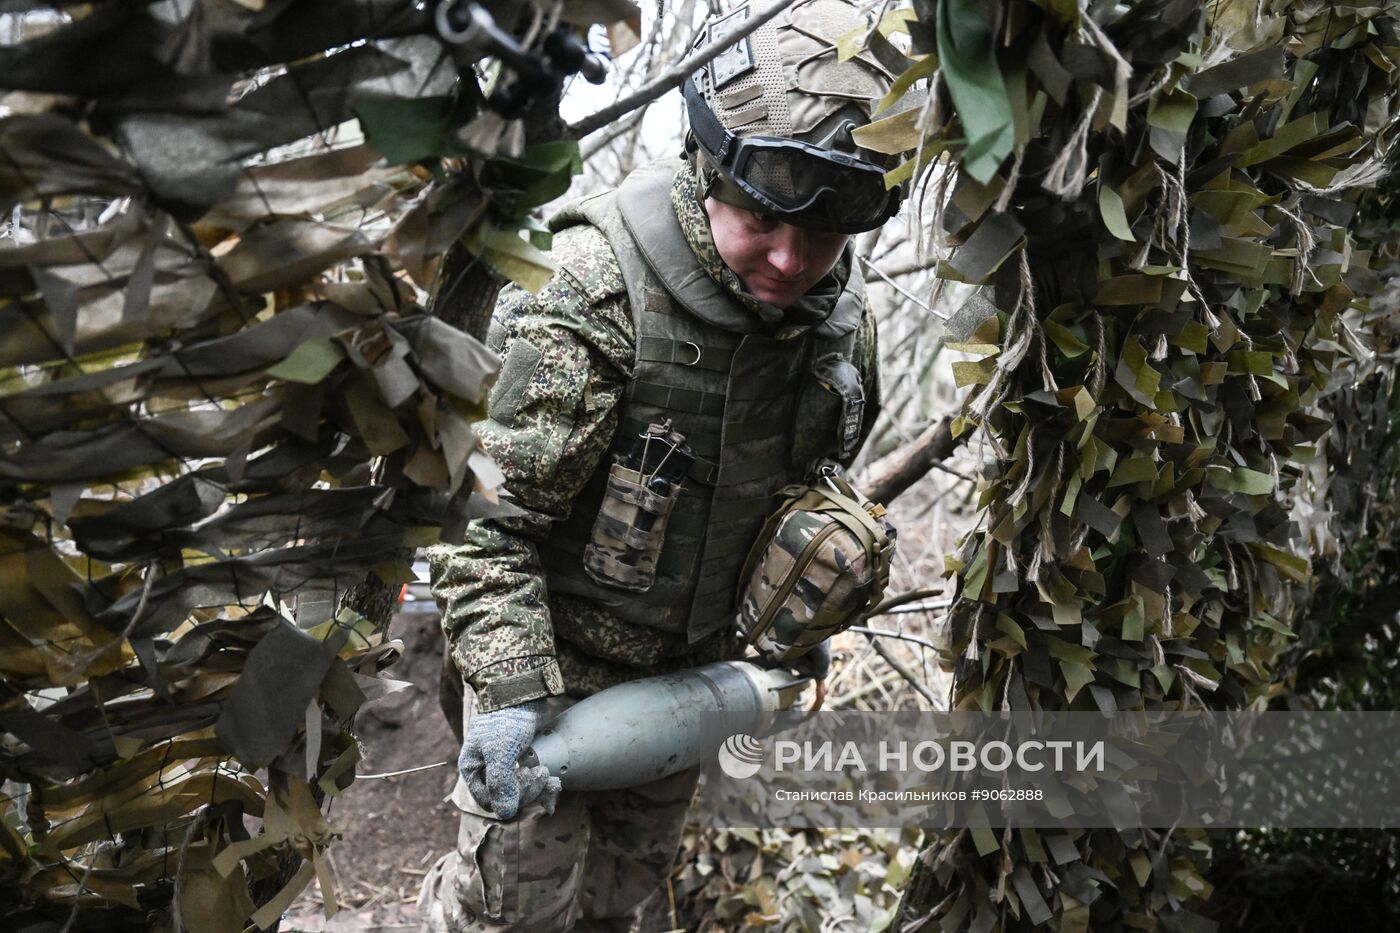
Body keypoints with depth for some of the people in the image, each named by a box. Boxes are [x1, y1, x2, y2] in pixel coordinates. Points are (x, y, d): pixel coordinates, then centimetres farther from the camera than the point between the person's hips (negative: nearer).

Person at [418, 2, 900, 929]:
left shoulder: (843, 315, -6)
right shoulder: (596, 285, -26)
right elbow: (488, 510, -26)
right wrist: (510, 690, -31)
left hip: (695, 666, 6)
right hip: (557, 654, -5)